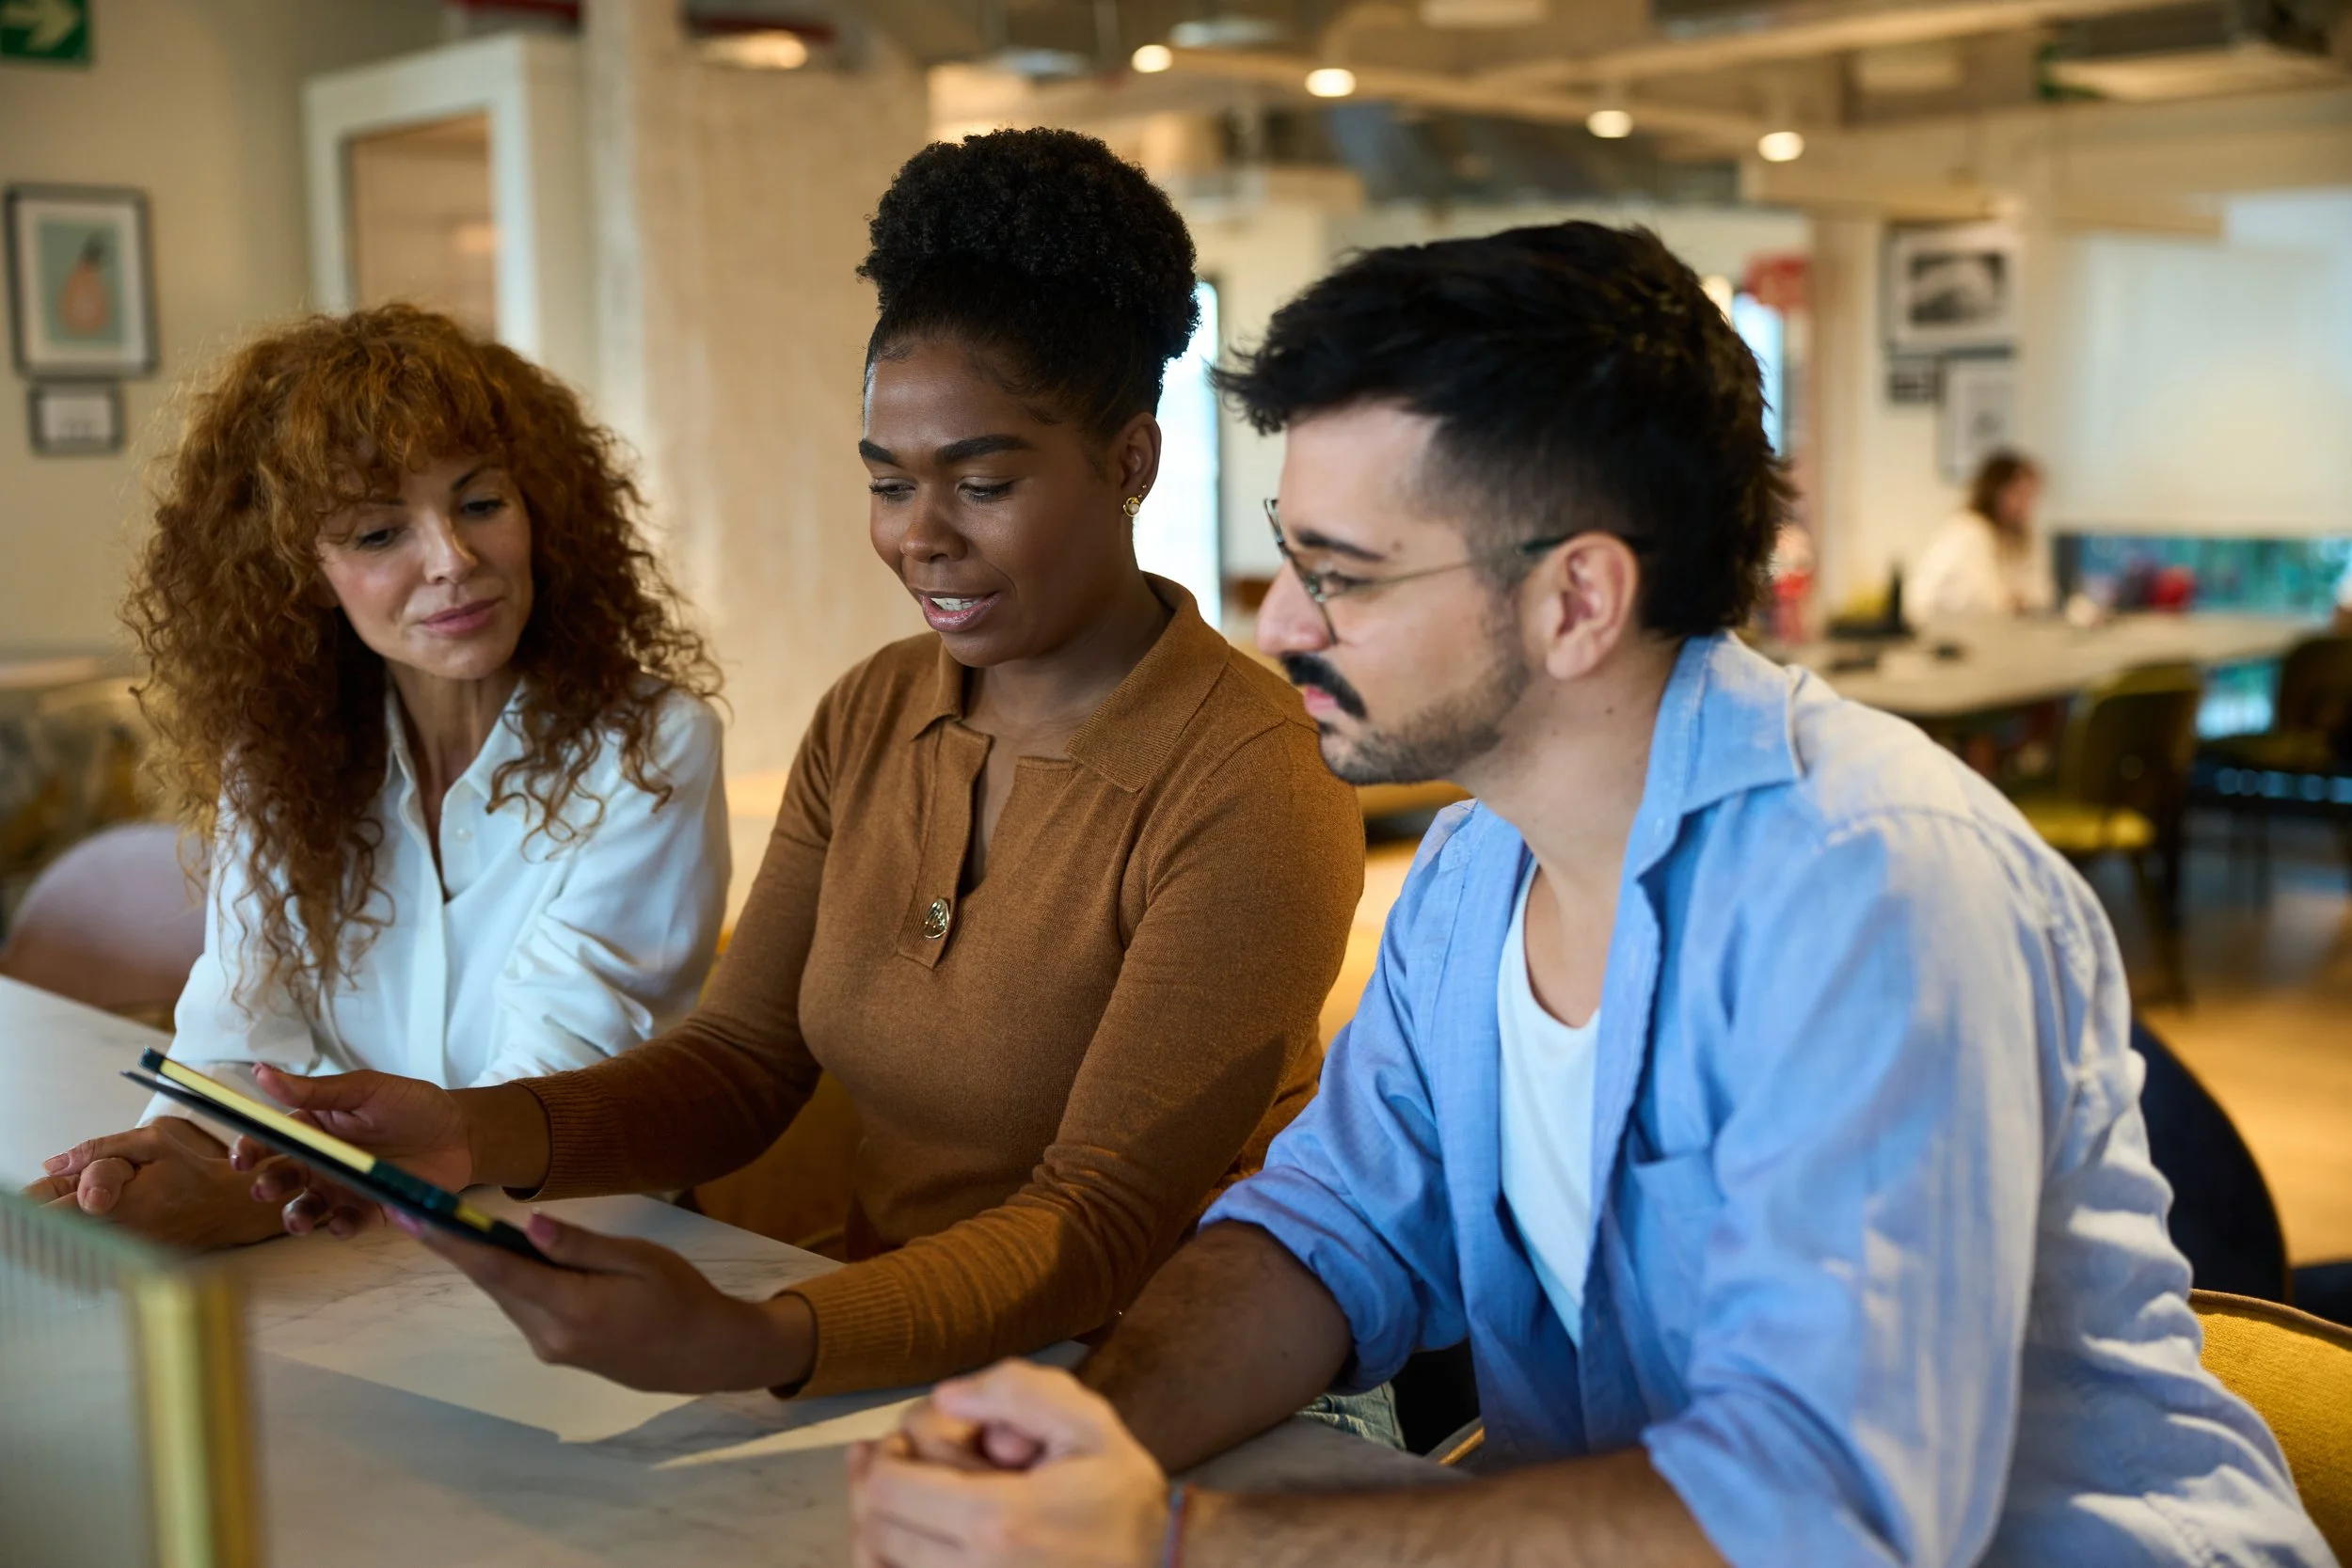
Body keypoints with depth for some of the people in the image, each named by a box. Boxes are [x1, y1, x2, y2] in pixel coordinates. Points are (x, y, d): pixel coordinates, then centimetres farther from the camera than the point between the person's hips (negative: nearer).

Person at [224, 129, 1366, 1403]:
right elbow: (739, 1063, 4)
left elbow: (1103, 1222, -20)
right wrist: (481, 1135, -15)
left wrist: (752, 1346, -35)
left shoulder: (1251, 790, -17)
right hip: (882, 1357, 6)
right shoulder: (871, 716, 6)